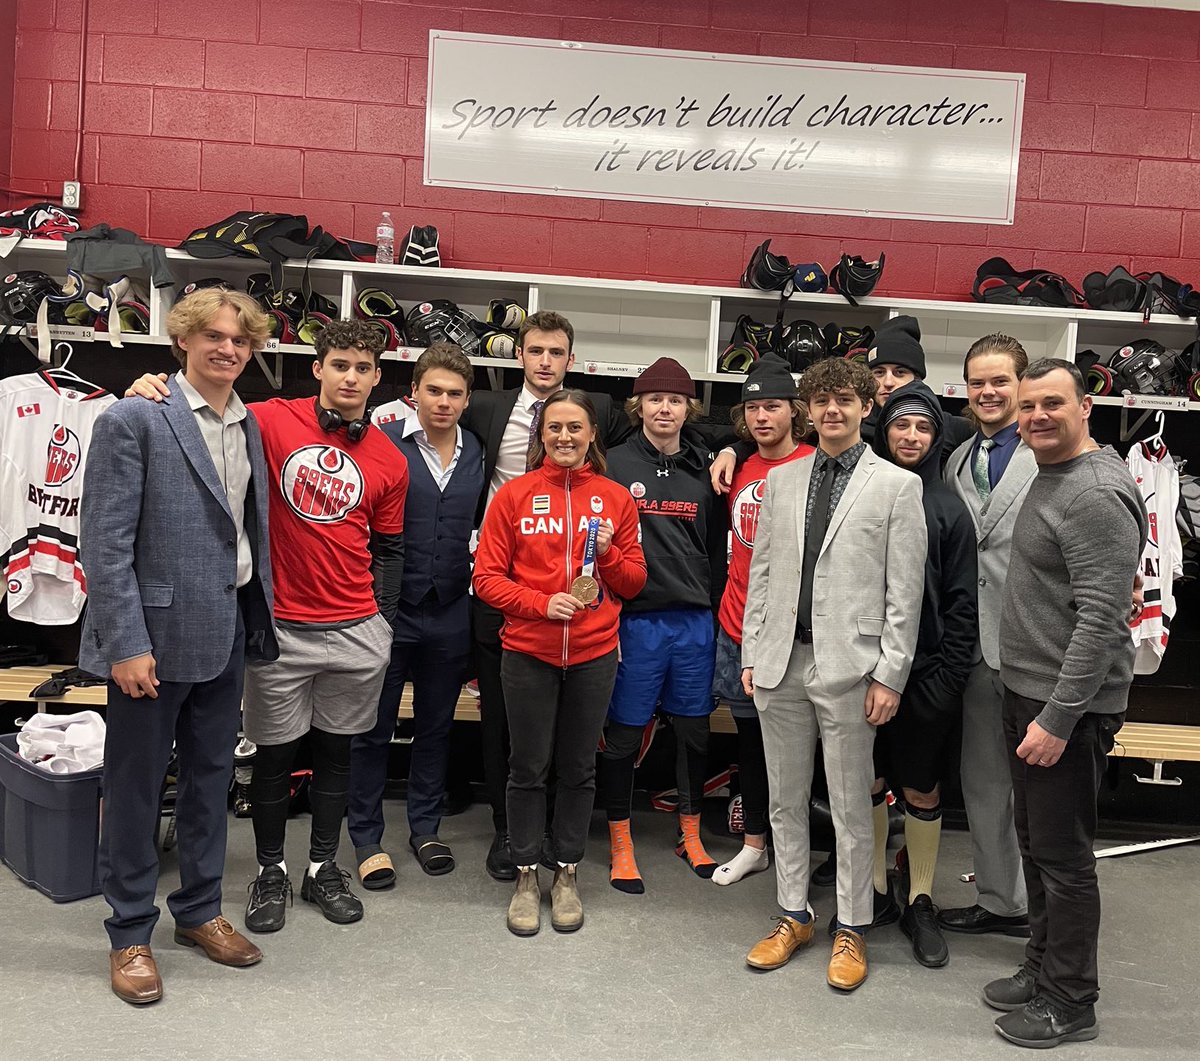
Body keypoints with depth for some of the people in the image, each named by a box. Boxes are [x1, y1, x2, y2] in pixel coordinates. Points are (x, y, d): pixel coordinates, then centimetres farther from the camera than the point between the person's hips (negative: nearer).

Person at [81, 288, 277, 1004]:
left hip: (226, 634, 6)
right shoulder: (134, 420, -10)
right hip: (155, 636, -6)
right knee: (136, 786, 8)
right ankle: (130, 934, 25)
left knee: (212, 779, 17)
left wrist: (257, 625, 8)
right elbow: (106, 542, -13)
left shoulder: (250, 426, 9)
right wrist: (126, 643, -17)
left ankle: (200, 911, 34)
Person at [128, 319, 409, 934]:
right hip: (281, 626, -2)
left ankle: (323, 867, 31)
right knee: (275, 752, 10)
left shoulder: (389, 462, 4)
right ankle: (271, 870, 30)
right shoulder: (273, 421, -6)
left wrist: (382, 622, 6)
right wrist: (148, 393, -21)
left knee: (335, 748, 14)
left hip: (356, 631, 3)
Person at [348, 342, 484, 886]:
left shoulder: (479, 454, 5)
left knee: (436, 726, 15)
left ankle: (425, 826, 31)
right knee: (373, 728, 7)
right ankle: (367, 837, 22)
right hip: (390, 610, -3)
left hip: (450, 614, 4)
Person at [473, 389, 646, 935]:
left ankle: (567, 875, 28)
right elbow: (487, 577, -3)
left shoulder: (615, 498, 4)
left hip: (594, 654, 1)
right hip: (528, 652, -1)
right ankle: (526, 876, 25)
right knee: (529, 767, 8)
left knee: (578, 767, 12)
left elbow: (634, 583, 8)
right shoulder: (514, 495, -1)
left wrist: (608, 554, -12)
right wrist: (542, 604, -17)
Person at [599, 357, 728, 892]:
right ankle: (621, 844, 20)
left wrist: (712, 607, 5)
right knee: (623, 734, 4)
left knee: (694, 730, 12)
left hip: (694, 620, 3)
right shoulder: (615, 465, 0)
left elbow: (717, 546, 11)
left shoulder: (706, 469, 9)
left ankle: (690, 836, 30)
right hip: (634, 619, -3)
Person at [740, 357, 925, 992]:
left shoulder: (897, 485, -1)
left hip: (849, 666, -4)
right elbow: (760, 573, 11)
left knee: (851, 806, 7)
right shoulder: (781, 480, 10)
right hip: (781, 663, 4)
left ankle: (852, 929, 23)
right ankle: (794, 916, 29)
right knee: (786, 799, 13)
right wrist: (751, 655, 6)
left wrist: (890, 675, -9)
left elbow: (904, 590, -4)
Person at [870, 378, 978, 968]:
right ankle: (873, 889, 31)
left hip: (925, 675, -1)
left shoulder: (949, 510, 0)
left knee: (922, 790, 9)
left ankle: (920, 904, 25)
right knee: (867, 783, 13)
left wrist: (949, 677, -8)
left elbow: (962, 604, -1)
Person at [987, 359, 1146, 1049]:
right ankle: (1043, 970, 34)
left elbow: (1101, 619, -23)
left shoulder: (1097, 493, -18)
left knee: (1064, 857, 2)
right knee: (1037, 845, 19)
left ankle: (1070, 1005, 18)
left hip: (1068, 706, -10)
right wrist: (1030, 703, 18)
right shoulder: (1048, 480, 13)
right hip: (1026, 693, 10)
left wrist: (1057, 718, -23)